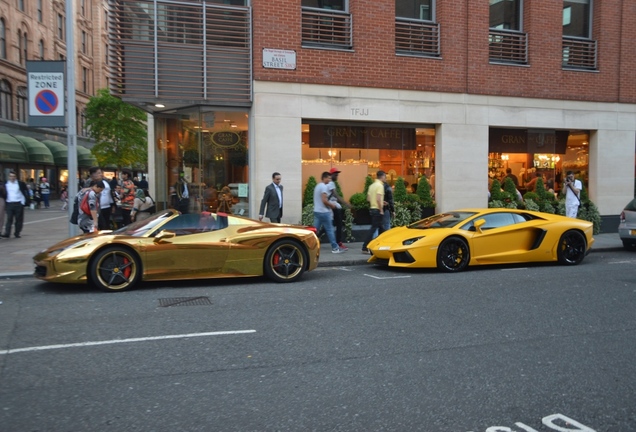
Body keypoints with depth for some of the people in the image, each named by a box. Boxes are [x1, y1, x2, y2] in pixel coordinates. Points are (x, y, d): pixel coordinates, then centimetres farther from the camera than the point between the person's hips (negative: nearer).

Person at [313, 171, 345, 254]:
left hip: (316, 211, 9)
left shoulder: (317, 186, 16)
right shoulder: (324, 187, -14)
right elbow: (324, 200, -22)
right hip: (324, 212, -9)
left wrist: (329, 203, 16)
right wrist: (332, 205, -7)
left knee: (315, 230, 8)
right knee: (330, 230, -2)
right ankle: (335, 248, 3)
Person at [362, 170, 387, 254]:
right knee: (373, 229, -8)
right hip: (377, 210, -9)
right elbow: (378, 199, -23)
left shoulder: (372, 185, 13)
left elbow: (368, 198, 15)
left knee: (381, 228, 18)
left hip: (372, 208, 9)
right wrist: (381, 210, -16)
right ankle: (365, 248, -9)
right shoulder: (380, 185, -14)